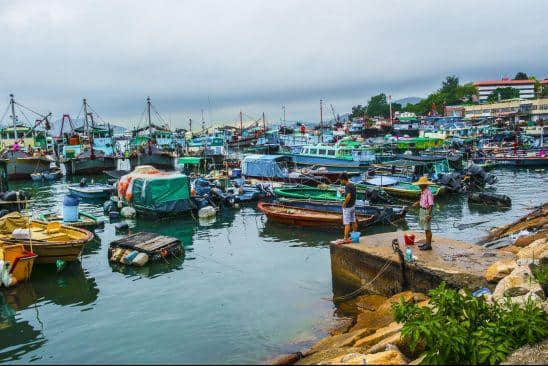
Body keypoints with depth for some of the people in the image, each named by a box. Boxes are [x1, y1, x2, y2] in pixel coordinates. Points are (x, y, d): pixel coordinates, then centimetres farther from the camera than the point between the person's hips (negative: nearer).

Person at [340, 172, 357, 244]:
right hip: (353, 206, 9)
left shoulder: (347, 186, -19)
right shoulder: (353, 185, 8)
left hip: (347, 207, -9)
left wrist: (344, 204, -20)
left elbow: (348, 196, -31)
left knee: (347, 223, -6)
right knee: (353, 221, 16)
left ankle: (346, 239, -5)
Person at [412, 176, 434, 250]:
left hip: (426, 211, -10)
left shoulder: (428, 193, -22)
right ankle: (427, 243, 28)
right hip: (422, 210, 10)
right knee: (425, 228, 17)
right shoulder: (422, 192, 6)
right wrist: (417, 203, 11)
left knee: (427, 229, -2)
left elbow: (431, 204, -23)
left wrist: (429, 215, -26)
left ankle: (429, 245, 5)